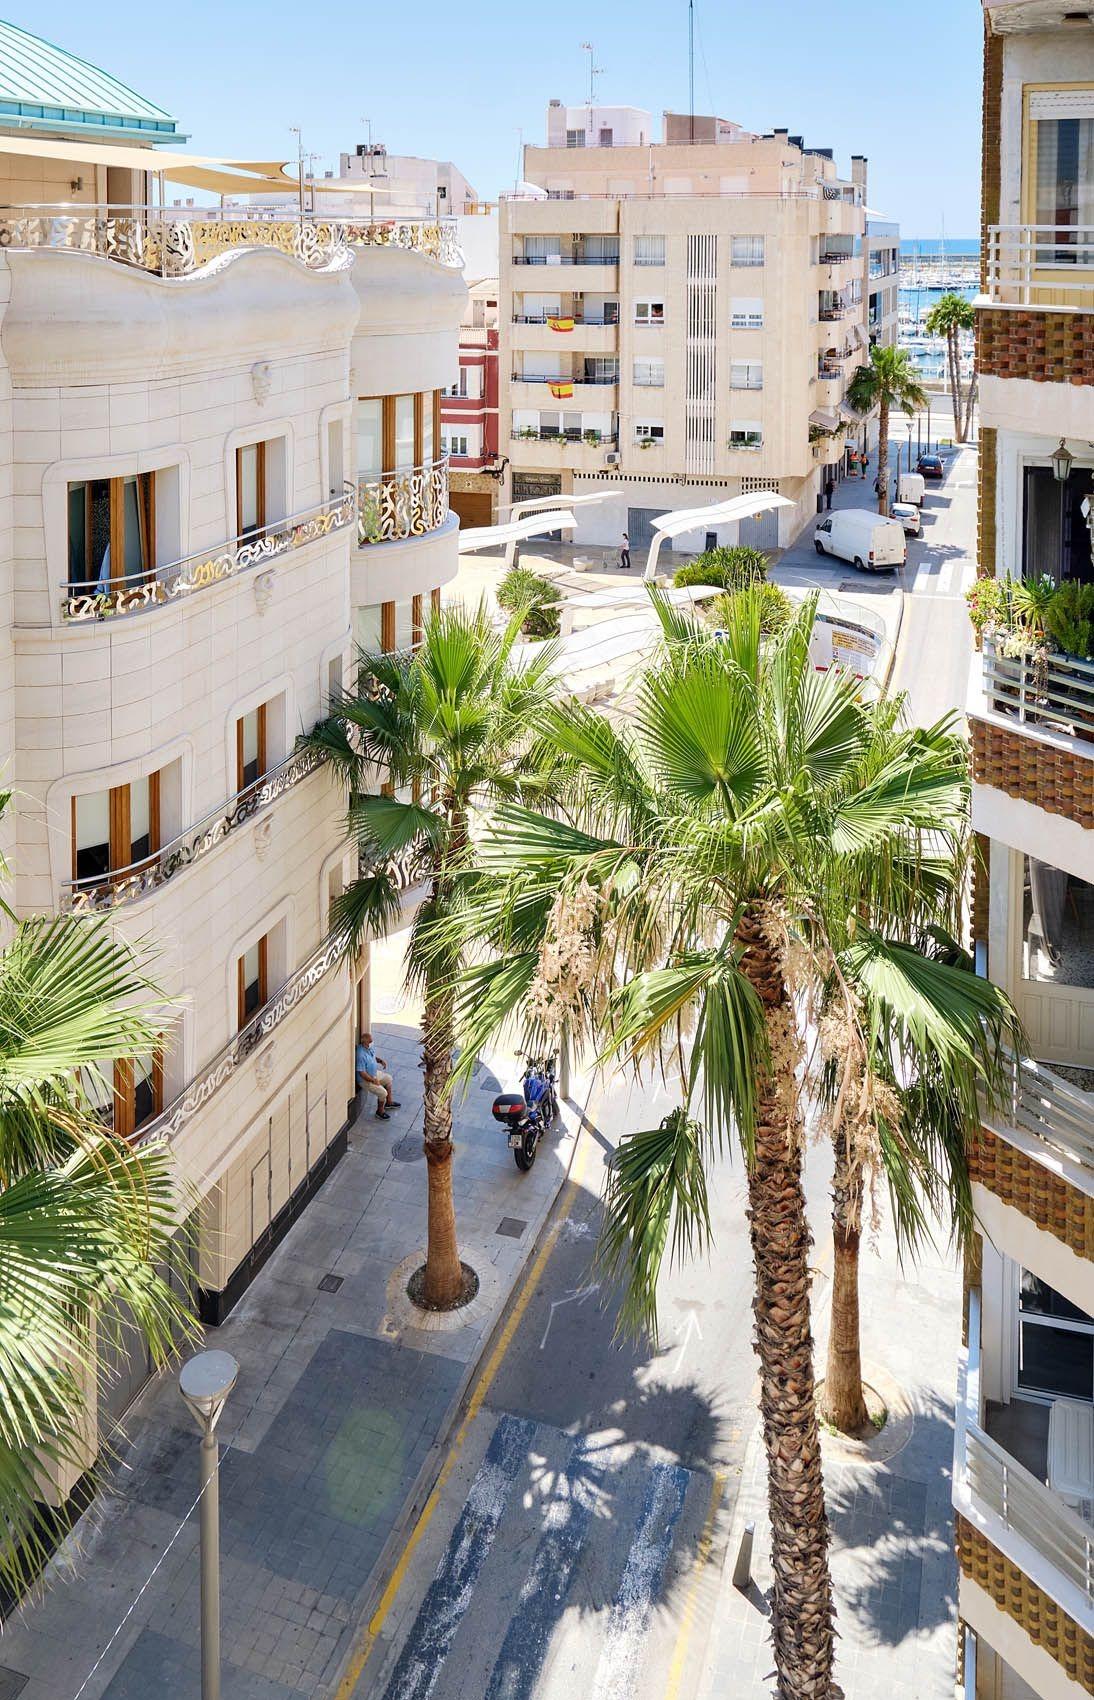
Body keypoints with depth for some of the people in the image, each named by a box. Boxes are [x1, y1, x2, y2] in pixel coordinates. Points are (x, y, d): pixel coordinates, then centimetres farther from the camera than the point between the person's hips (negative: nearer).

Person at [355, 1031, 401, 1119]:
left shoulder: (369, 1048, -5)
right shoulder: (361, 1055, -35)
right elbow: (362, 1073, -32)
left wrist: (380, 1060, -2)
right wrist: (373, 1080, -25)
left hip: (374, 1073, 10)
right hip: (365, 1080, -10)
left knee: (388, 1079, 21)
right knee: (383, 1092, -16)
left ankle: (389, 1102, 37)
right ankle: (380, 1111, 11)